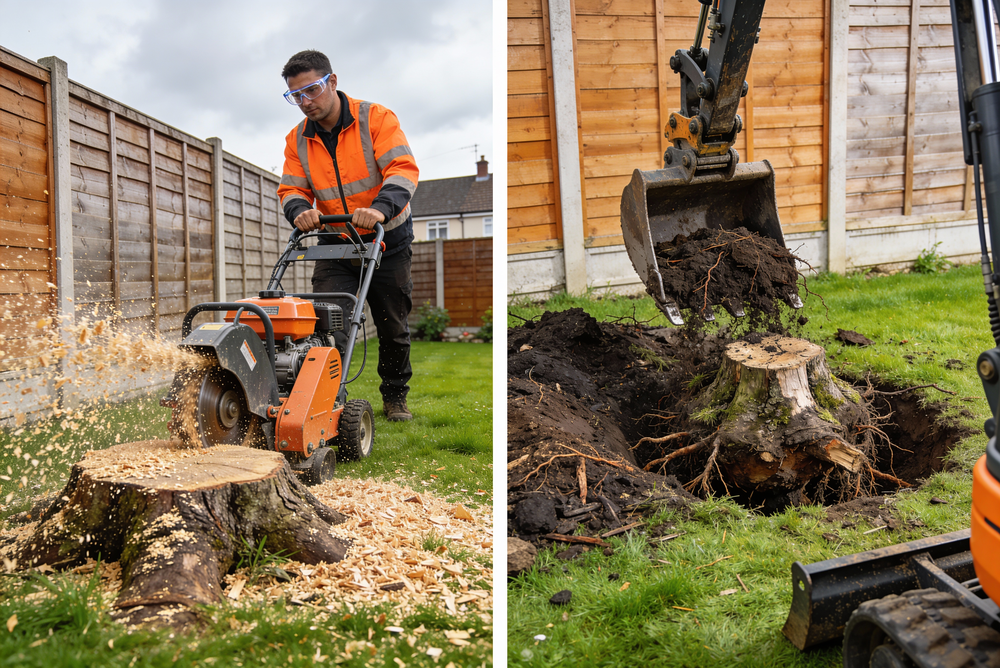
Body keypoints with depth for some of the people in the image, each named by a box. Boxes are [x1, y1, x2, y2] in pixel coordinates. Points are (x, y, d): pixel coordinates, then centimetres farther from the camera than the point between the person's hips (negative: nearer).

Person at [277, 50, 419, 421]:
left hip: (388, 241, -2)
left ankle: (395, 397, 26)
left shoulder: (376, 118, -12)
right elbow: (291, 189, 1)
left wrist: (380, 208, -40)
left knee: (393, 327, 7)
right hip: (335, 244, 3)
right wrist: (300, 210, -24)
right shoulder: (298, 140, 1)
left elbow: (403, 168, -22)